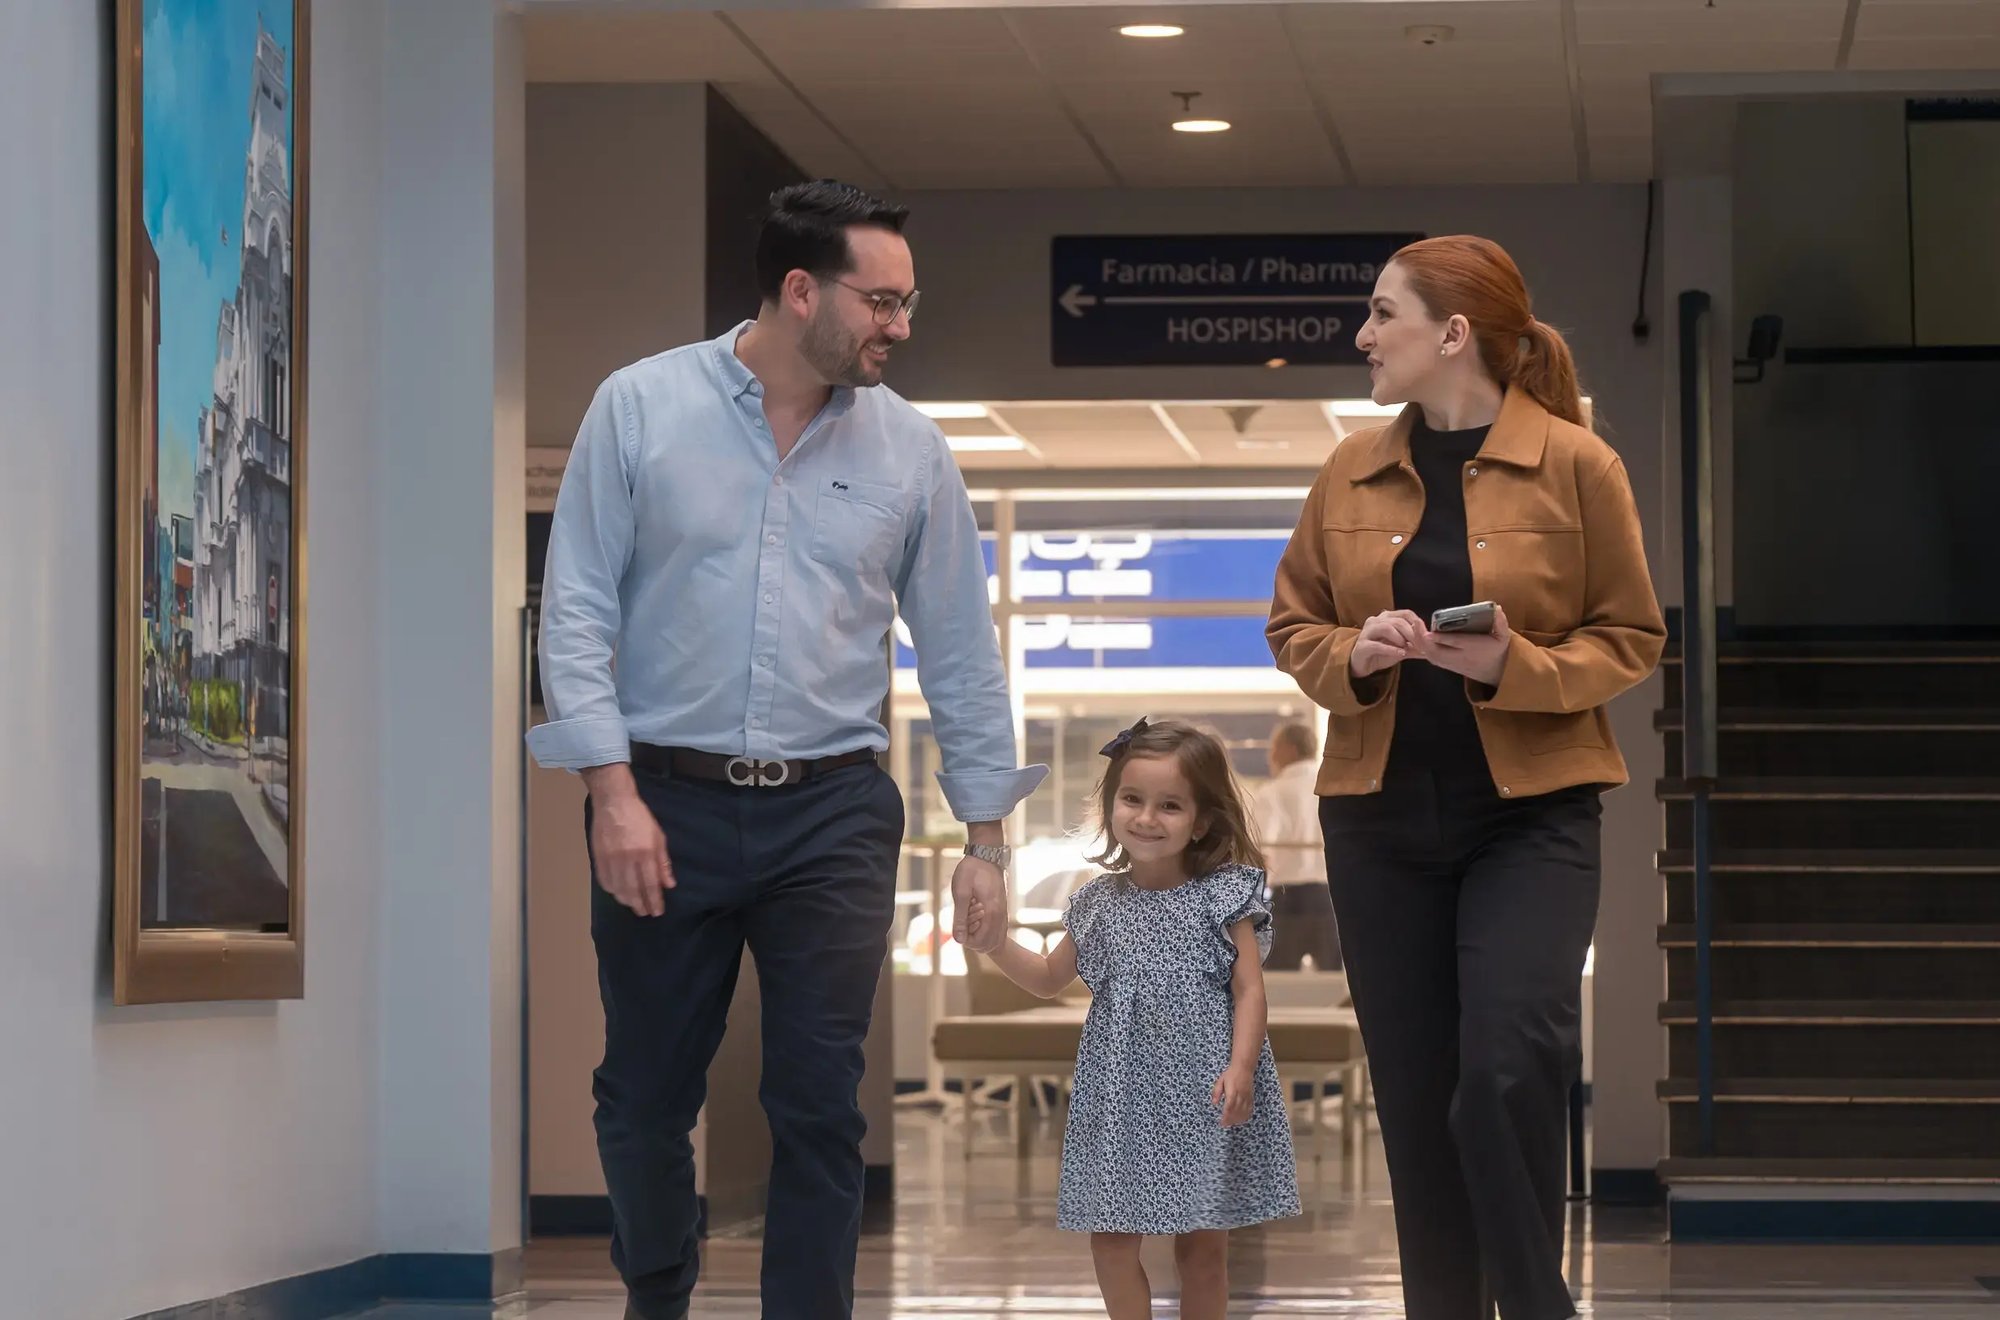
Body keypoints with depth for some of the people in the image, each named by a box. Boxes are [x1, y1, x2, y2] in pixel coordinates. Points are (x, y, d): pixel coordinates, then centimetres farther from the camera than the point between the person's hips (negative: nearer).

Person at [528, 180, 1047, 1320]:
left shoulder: (909, 451, 4)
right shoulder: (643, 408, -3)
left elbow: (962, 657, 8)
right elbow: (578, 612, -4)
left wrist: (986, 839, 7)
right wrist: (614, 789, -12)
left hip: (833, 815, 1)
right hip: (666, 802, -1)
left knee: (821, 1108, -1)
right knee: (645, 1097, 8)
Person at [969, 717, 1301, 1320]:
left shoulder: (1223, 896, -4)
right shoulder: (1100, 904, 8)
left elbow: (1249, 989, -7)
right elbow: (1048, 978, 20)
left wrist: (1241, 1067, -20)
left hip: (1202, 1093, -4)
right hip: (1123, 1090, 4)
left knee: (1202, 1244, 5)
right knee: (1111, 1235, 2)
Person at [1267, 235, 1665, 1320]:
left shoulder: (1575, 465, -5)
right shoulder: (1353, 471, 7)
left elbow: (1630, 639, -1)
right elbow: (1294, 626, 14)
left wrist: (1514, 665, -18)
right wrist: (1352, 656, -8)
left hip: (1531, 814, -4)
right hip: (1380, 815, 4)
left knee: (1510, 1067, -19)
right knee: (1414, 1094, 7)